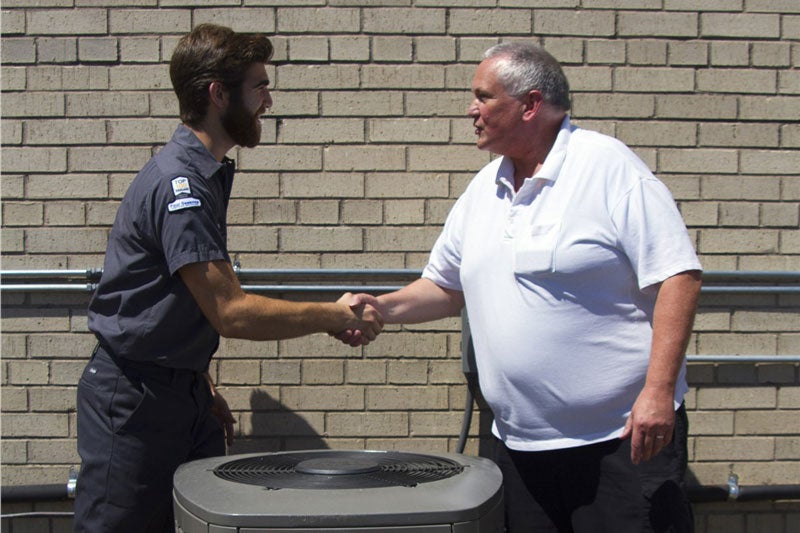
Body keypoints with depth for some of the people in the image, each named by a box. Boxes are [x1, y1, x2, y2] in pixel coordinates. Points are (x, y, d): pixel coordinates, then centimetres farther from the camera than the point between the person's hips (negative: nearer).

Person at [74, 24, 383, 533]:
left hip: (184, 389, 9)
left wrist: (202, 383, 16)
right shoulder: (178, 182, -22)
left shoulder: (207, 174, 10)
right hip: (134, 399, -9)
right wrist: (336, 316, -17)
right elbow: (231, 312, -24)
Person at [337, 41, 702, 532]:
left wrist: (658, 390, -20)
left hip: (625, 436, -6)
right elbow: (448, 287, 20)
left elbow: (678, 276, -14)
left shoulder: (609, 168, -10)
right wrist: (385, 308, 3)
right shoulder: (482, 190, 11)